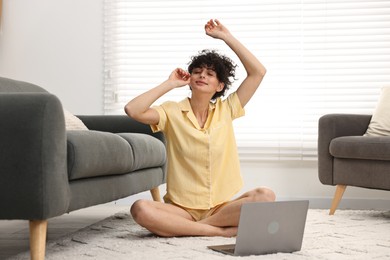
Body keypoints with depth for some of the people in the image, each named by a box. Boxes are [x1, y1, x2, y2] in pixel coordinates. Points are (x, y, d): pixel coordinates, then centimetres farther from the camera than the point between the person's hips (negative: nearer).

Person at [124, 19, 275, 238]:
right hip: (182, 209, -1)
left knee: (266, 196, -28)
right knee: (140, 209, -33)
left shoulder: (225, 110, 7)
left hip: (221, 208, 2)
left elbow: (258, 72, 0)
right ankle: (220, 230, -27)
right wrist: (169, 84, -5)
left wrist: (226, 36, 0)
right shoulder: (172, 112, 2)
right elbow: (132, 110, -16)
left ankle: (195, 228, -20)